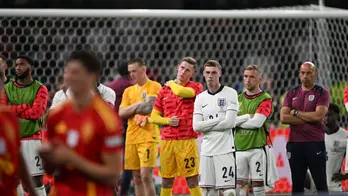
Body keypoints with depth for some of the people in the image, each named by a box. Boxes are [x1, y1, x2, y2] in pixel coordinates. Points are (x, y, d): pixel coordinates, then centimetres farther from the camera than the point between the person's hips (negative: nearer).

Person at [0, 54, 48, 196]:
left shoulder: (40, 89, 1)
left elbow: (37, 112, -13)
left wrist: (13, 110, -8)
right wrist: (26, 107, -14)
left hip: (32, 139, -3)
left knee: (37, 180, -2)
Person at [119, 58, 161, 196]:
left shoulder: (155, 87, 0)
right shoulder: (128, 91, 15)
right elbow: (121, 113, 6)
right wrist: (138, 105, -8)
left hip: (148, 137, -6)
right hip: (131, 138, 6)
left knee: (145, 175, -13)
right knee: (137, 177, 7)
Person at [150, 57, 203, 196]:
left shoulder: (196, 87, 1)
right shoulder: (164, 90, 12)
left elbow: (181, 92, -21)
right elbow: (154, 117, 15)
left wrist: (172, 84, 1)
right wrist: (167, 120, -6)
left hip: (187, 141, -4)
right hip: (167, 141, 4)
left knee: (192, 182, -5)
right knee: (166, 182, 8)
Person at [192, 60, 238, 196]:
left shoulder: (230, 93, -2)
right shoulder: (200, 98, 12)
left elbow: (230, 122, -12)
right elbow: (196, 126, 1)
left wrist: (206, 126, -4)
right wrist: (219, 120, -8)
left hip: (225, 150, -5)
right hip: (206, 150, 5)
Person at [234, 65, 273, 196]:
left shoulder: (265, 99, -2)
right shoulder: (238, 99, 14)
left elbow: (257, 122, -15)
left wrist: (237, 121, -3)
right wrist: (247, 117, -10)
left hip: (257, 148, -5)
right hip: (239, 149, 5)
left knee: (258, 185, -4)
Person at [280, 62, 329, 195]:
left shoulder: (322, 93, 1)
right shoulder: (291, 94, 11)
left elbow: (319, 116, -15)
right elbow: (283, 118, -2)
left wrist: (296, 113, -5)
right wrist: (310, 118, -8)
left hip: (315, 144, -4)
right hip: (295, 144, 4)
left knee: (321, 184, -1)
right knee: (297, 185, 9)